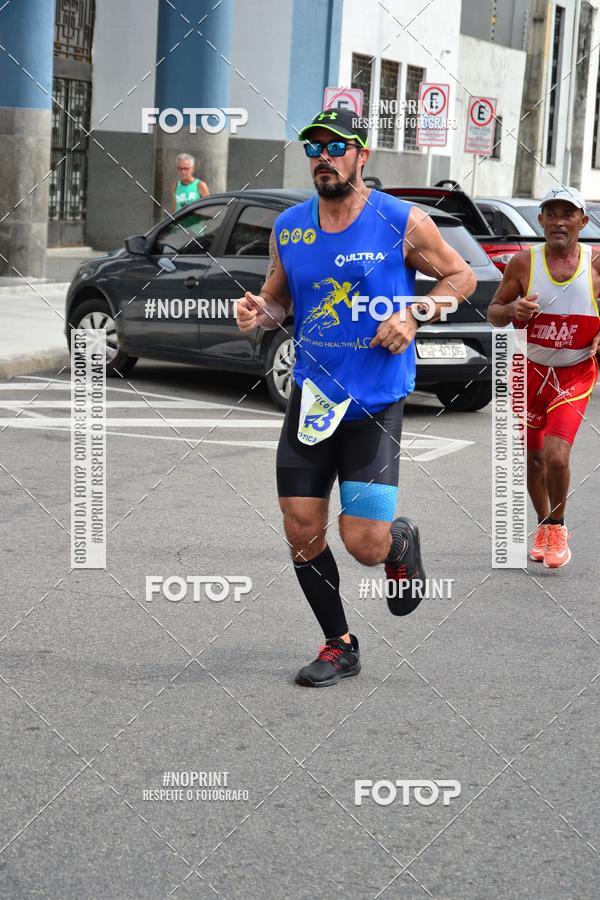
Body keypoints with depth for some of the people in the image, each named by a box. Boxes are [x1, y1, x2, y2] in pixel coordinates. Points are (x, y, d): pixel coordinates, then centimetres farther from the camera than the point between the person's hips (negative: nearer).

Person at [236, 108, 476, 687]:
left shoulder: (402, 222, -7)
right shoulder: (289, 228, 4)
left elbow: (460, 276, 4)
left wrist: (414, 316, -12)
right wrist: (258, 312, -7)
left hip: (376, 402, -4)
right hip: (311, 395, 4)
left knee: (364, 544, -9)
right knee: (302, 533, 3)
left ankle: (402, 542, 29)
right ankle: (339, 645, 23)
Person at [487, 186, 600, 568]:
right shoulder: (524, 263, -6)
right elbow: (493, 312, 3)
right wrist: (513, 310, -19)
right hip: (530, 369, 2)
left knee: (556, 455, -17)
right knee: (533, 458, 11)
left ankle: (558, 526, 7)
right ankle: (543, 525, 35)